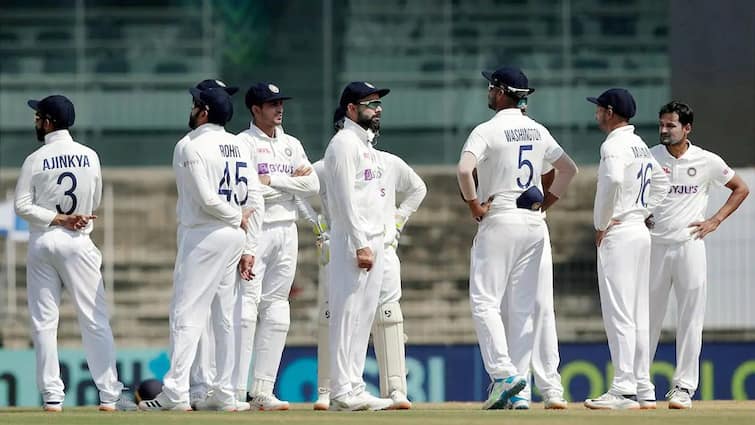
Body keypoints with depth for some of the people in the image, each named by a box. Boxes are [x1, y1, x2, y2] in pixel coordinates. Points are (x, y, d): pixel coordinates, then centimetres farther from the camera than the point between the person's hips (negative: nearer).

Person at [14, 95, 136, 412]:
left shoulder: (36, 160, -6)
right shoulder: (89, 157, 2)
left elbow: (22, 205, -10)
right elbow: (95, 203, 11)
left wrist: (58, 218, -9)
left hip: (42, 242, -1)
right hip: (78, 243, 1)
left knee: (44, 323, 5)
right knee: (95, 320, 1)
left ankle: (52, 396, 0)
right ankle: (109, 395, -3)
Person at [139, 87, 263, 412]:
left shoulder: (194, 147, -11)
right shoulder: (239, 147, 11)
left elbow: (207, 199, -20)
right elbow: (255, 201, 9)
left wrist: (237, 218, -4)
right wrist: (248, 248, 10)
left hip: (204, 235, -8)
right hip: (235, 238, 8)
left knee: (187, 313, -9)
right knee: (223, 317, 12)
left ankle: (176, 392, -14)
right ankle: (224, 394, 13)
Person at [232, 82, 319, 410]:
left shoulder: (292, 145, 15)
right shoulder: (242, 143, -3)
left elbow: (312, 185, 3)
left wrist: (272, 180, -8)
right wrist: (290, 181, -8)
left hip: (287, 232, 6)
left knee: (276, 311, 5)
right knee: (246, 307, -12)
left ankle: (263, 391, 8)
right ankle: (236, 391, -14)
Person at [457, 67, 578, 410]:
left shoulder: (487, 131, -10)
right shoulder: (538, 131, 11)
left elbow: (464, 169, -25)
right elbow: (569, 168, 20)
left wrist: (473, 204, -13)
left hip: (499, 220, -6)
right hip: (534, 224, 6)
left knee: (485, 301, -5)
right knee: (525, 305, 7)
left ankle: (504, 373, -21)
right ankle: (521, 391, 6)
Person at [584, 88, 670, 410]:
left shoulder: (614, 145, -13)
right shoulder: (641, 146, 17)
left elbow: (612, 181, -30)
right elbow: (661, 181, 28)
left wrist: (601, 225, -18)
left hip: (618, 236, -10)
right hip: (640, 231, 10)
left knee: (619, 314, -11)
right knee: (638, 316, 11)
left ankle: (624, 390, -15)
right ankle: (644, 390, 12)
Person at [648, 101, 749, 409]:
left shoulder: (707, 162, 2)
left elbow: (741, 189, 12)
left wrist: (716, 220, 3)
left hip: (689, 245, -1)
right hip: (654, 246, 1)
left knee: (690, 319, -2)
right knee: (647, 316, 4)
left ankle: (684, 387, 2)